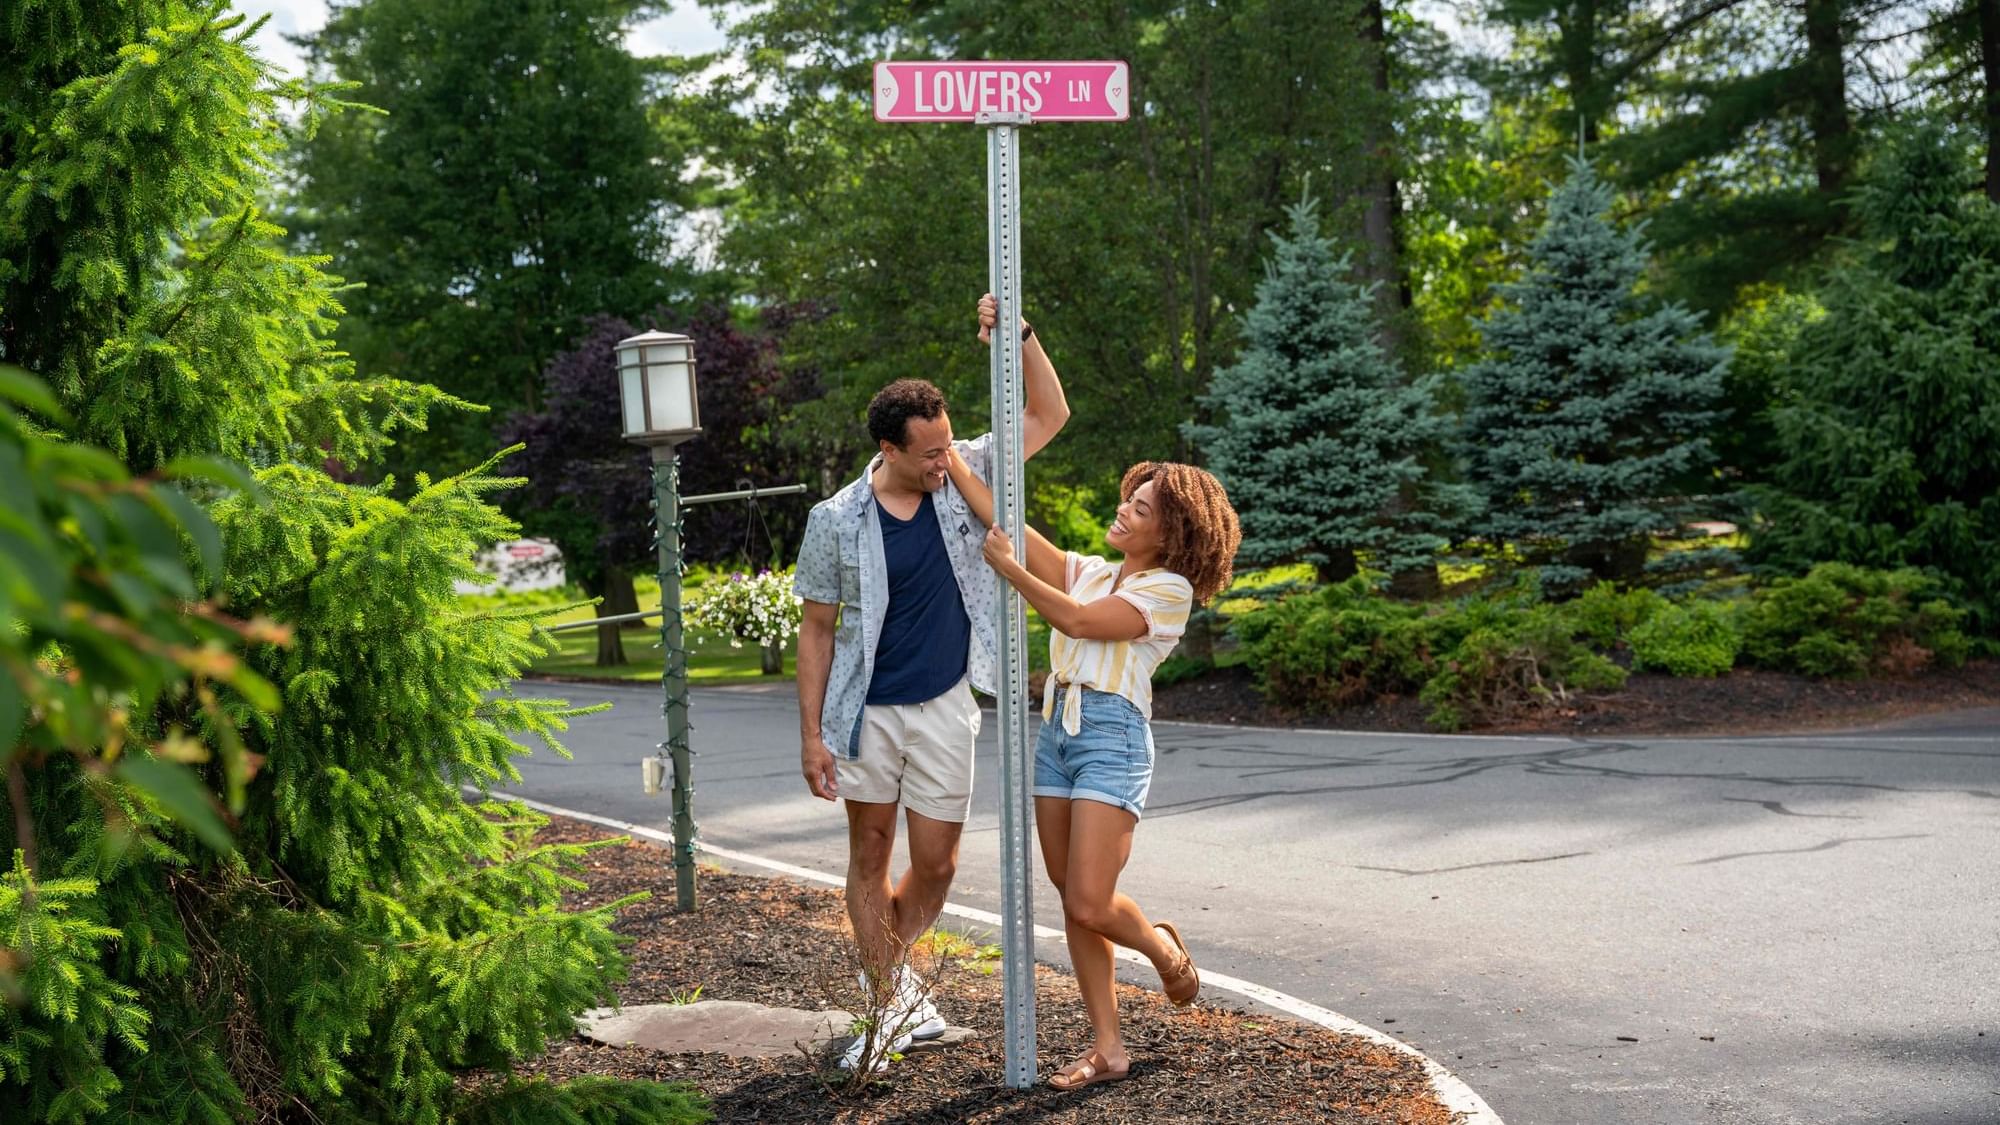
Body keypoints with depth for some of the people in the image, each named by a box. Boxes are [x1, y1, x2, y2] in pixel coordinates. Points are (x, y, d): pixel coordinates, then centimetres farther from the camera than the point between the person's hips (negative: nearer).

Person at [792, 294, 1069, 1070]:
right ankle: (888, 1005, 22)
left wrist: (1019, 336, -16)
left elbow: (1049, 415, 0)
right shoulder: (837, 521, -11)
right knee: (870, 853, 9)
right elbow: (816, 631, -5)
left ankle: (888, 966, 33)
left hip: (943, 707, 2)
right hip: (867, 713, -2)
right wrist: (811, 734, -8)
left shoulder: (962, 477, -4)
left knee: (935, 867, 4)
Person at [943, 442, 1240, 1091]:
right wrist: (946, 457, 6)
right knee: (1072, 902, 6)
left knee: (1090, 906, -11)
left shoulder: (1169, 589, -3)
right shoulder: (1088, 572, 16)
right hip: (1056, 728, 7)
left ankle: (1163, 947, 23)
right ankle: (1107, 1049, 13)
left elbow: (1080, 621, -13)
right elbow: (1001, 520, 11)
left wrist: (1007, 567, -7)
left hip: (1113, 735, -7)